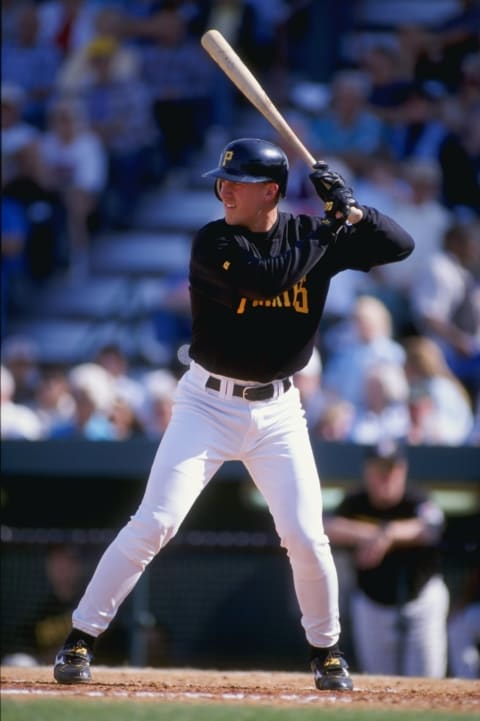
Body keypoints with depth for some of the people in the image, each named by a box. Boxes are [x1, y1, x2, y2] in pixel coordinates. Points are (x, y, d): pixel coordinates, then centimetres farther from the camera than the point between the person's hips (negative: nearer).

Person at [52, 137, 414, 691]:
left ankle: (325, 649, 19)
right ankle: (80, 639, -3)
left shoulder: (310, 234, 0)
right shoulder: (213, 243, -10)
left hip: (277, 410, 2)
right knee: (154, 523, -11)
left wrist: (349, 209, -17)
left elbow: (400, 246, -3)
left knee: (306, 536, -3)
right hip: (208, 402, -2)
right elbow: (265, 277, -28)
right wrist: (325, 233, -20)